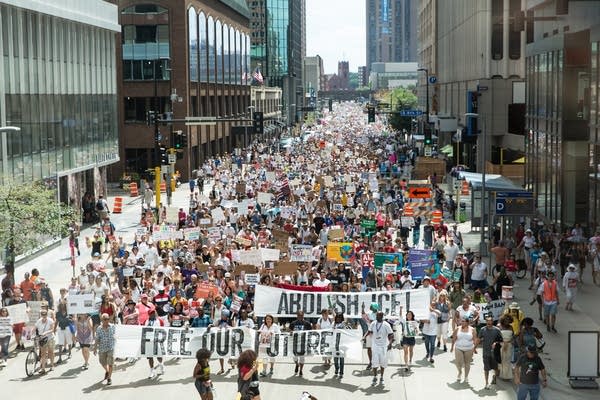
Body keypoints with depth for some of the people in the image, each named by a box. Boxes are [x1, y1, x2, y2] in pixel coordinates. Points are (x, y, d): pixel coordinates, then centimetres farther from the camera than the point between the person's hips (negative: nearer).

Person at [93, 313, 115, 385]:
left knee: (110, 363, -7)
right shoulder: (99, 329, -9)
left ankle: (109, 378, 4)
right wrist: (95, 348, -12)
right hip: (102, 348, 1)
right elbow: (97, 339, -6)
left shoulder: (112, 327, -6)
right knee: (103, 363, 17)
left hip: (111, 347, -1)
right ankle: (107, 371, 48)